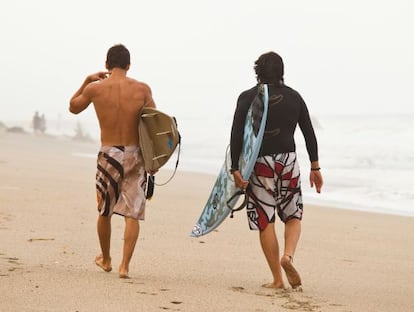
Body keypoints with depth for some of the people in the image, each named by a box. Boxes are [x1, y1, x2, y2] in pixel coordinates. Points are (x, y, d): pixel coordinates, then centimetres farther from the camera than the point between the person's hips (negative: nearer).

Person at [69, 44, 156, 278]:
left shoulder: (95, 88, -4)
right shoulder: (142, 89, -4)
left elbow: (74, 107, 15)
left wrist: (87, 81, 20)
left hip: (108, 155, 1)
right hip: (135, 154, 0)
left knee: (105, 211, 18)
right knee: (132, 213, 2)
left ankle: (106, 259, 34)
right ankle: (125, 265, -5)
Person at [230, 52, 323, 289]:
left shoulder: (248, 98, -1)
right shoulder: (294, 96, 7)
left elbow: (237, 135, -9)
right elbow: (309, 133, 6)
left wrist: (235, 169, -8)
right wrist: (315, 167, 12)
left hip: (259, 163, -2)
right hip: (288, 161, 2)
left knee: (266, 222, 3)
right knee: (293, 216, 16)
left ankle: (277, 279, 4)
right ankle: (288, 255, -13)